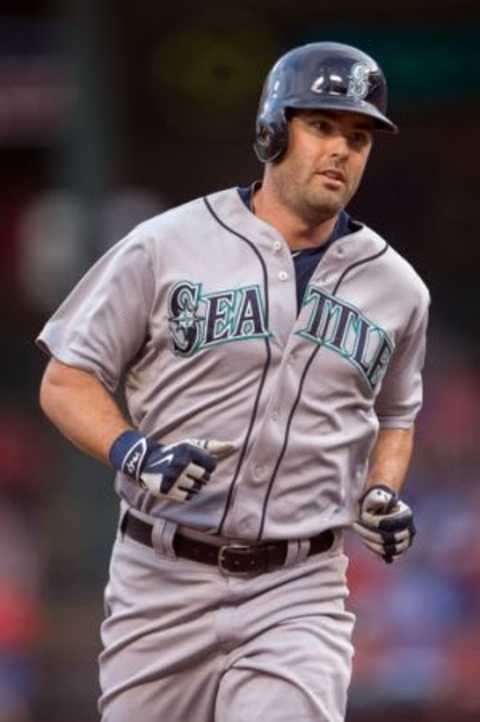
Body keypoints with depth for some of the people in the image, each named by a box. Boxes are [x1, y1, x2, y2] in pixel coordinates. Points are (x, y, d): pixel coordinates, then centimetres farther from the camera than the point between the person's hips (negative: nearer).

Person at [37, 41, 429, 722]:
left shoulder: (396, 287, 8)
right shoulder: (166, 246, -2)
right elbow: (67, 382, 1)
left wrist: (383, 495, 5)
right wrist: (132, 453, -18)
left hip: (299, 592, 1)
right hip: (162, 584, -1)